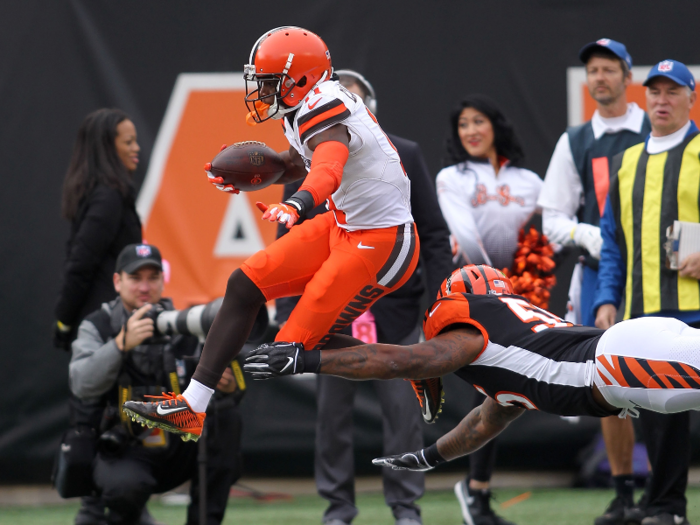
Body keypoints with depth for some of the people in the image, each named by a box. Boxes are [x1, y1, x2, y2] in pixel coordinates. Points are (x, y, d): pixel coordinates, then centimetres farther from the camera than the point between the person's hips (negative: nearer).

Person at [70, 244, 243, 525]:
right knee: (127, 485, -36)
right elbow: (82, 386, -20)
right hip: (124, 453, -3)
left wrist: (227, 386, -24)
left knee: (224, 415, -22)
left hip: (180, 449, 3)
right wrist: (121, 344, -35)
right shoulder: (97, 327, -2)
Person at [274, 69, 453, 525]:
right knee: (333, 413, 4)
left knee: (404, 410, -1)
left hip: (394, 304, -1)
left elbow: (434, 233, 3)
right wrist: (287, 313, -2)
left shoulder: (404, 157, 3)